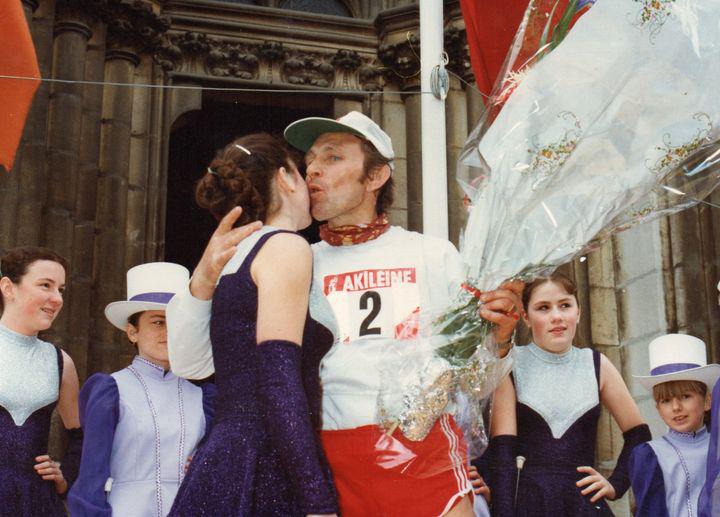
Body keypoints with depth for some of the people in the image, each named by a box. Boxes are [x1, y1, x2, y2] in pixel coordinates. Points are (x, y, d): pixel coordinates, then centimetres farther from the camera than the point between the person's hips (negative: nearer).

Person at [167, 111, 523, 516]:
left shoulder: (434, 255, 7)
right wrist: (204, 281, -11)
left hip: (426, 461, -1)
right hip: (328, 466, 1)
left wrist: (498, 341, -12)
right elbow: (191, 364, 6)